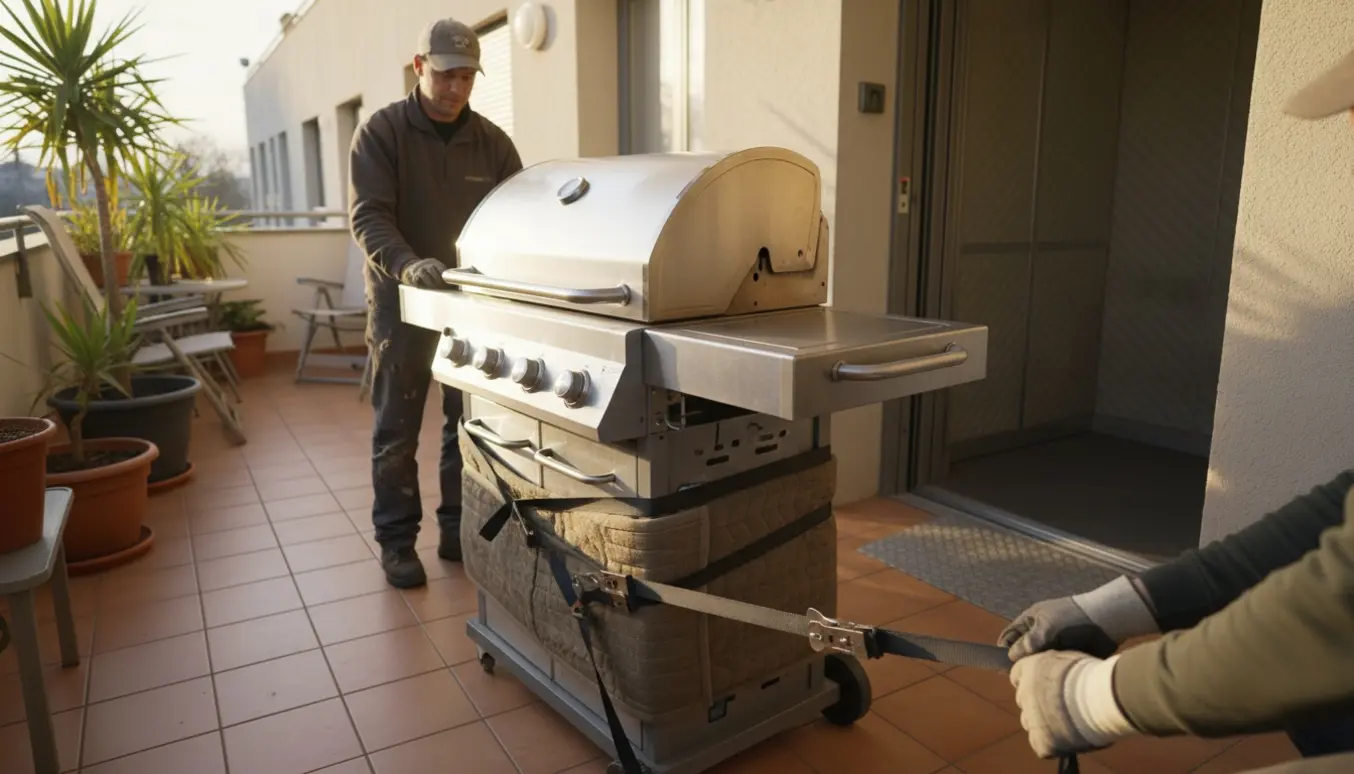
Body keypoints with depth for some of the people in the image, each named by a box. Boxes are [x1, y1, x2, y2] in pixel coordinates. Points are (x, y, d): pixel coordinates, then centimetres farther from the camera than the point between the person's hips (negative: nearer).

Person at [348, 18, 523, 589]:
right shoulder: (380, 132, -7)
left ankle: (459, 530, 22)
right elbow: (367, 216, -15)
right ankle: (396, 542, 15)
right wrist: (407, 264, -34)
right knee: (396, 431, 4)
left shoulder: (492, 141, 3)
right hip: (401, 303, -3)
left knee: (469, 424, 9)